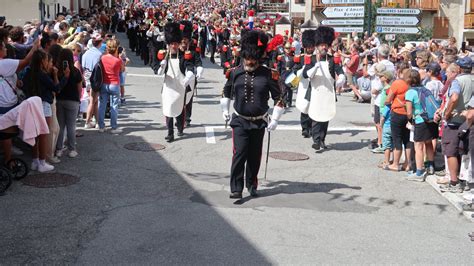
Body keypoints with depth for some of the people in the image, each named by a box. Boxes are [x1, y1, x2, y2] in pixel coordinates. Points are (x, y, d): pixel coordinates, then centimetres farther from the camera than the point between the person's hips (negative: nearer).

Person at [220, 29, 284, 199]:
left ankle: (252, 185, 29)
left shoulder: (268, 74, -7)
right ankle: (236, 189, -6)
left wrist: (275, 120, -1)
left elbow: (278, 98, 0)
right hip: (239, 121, 0)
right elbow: (226, 92, 15)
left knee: (255, 156, 11)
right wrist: (225, 111, 18)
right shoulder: (235, 73, -3)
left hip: (259, 123, 1)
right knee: (239, 154, -11)